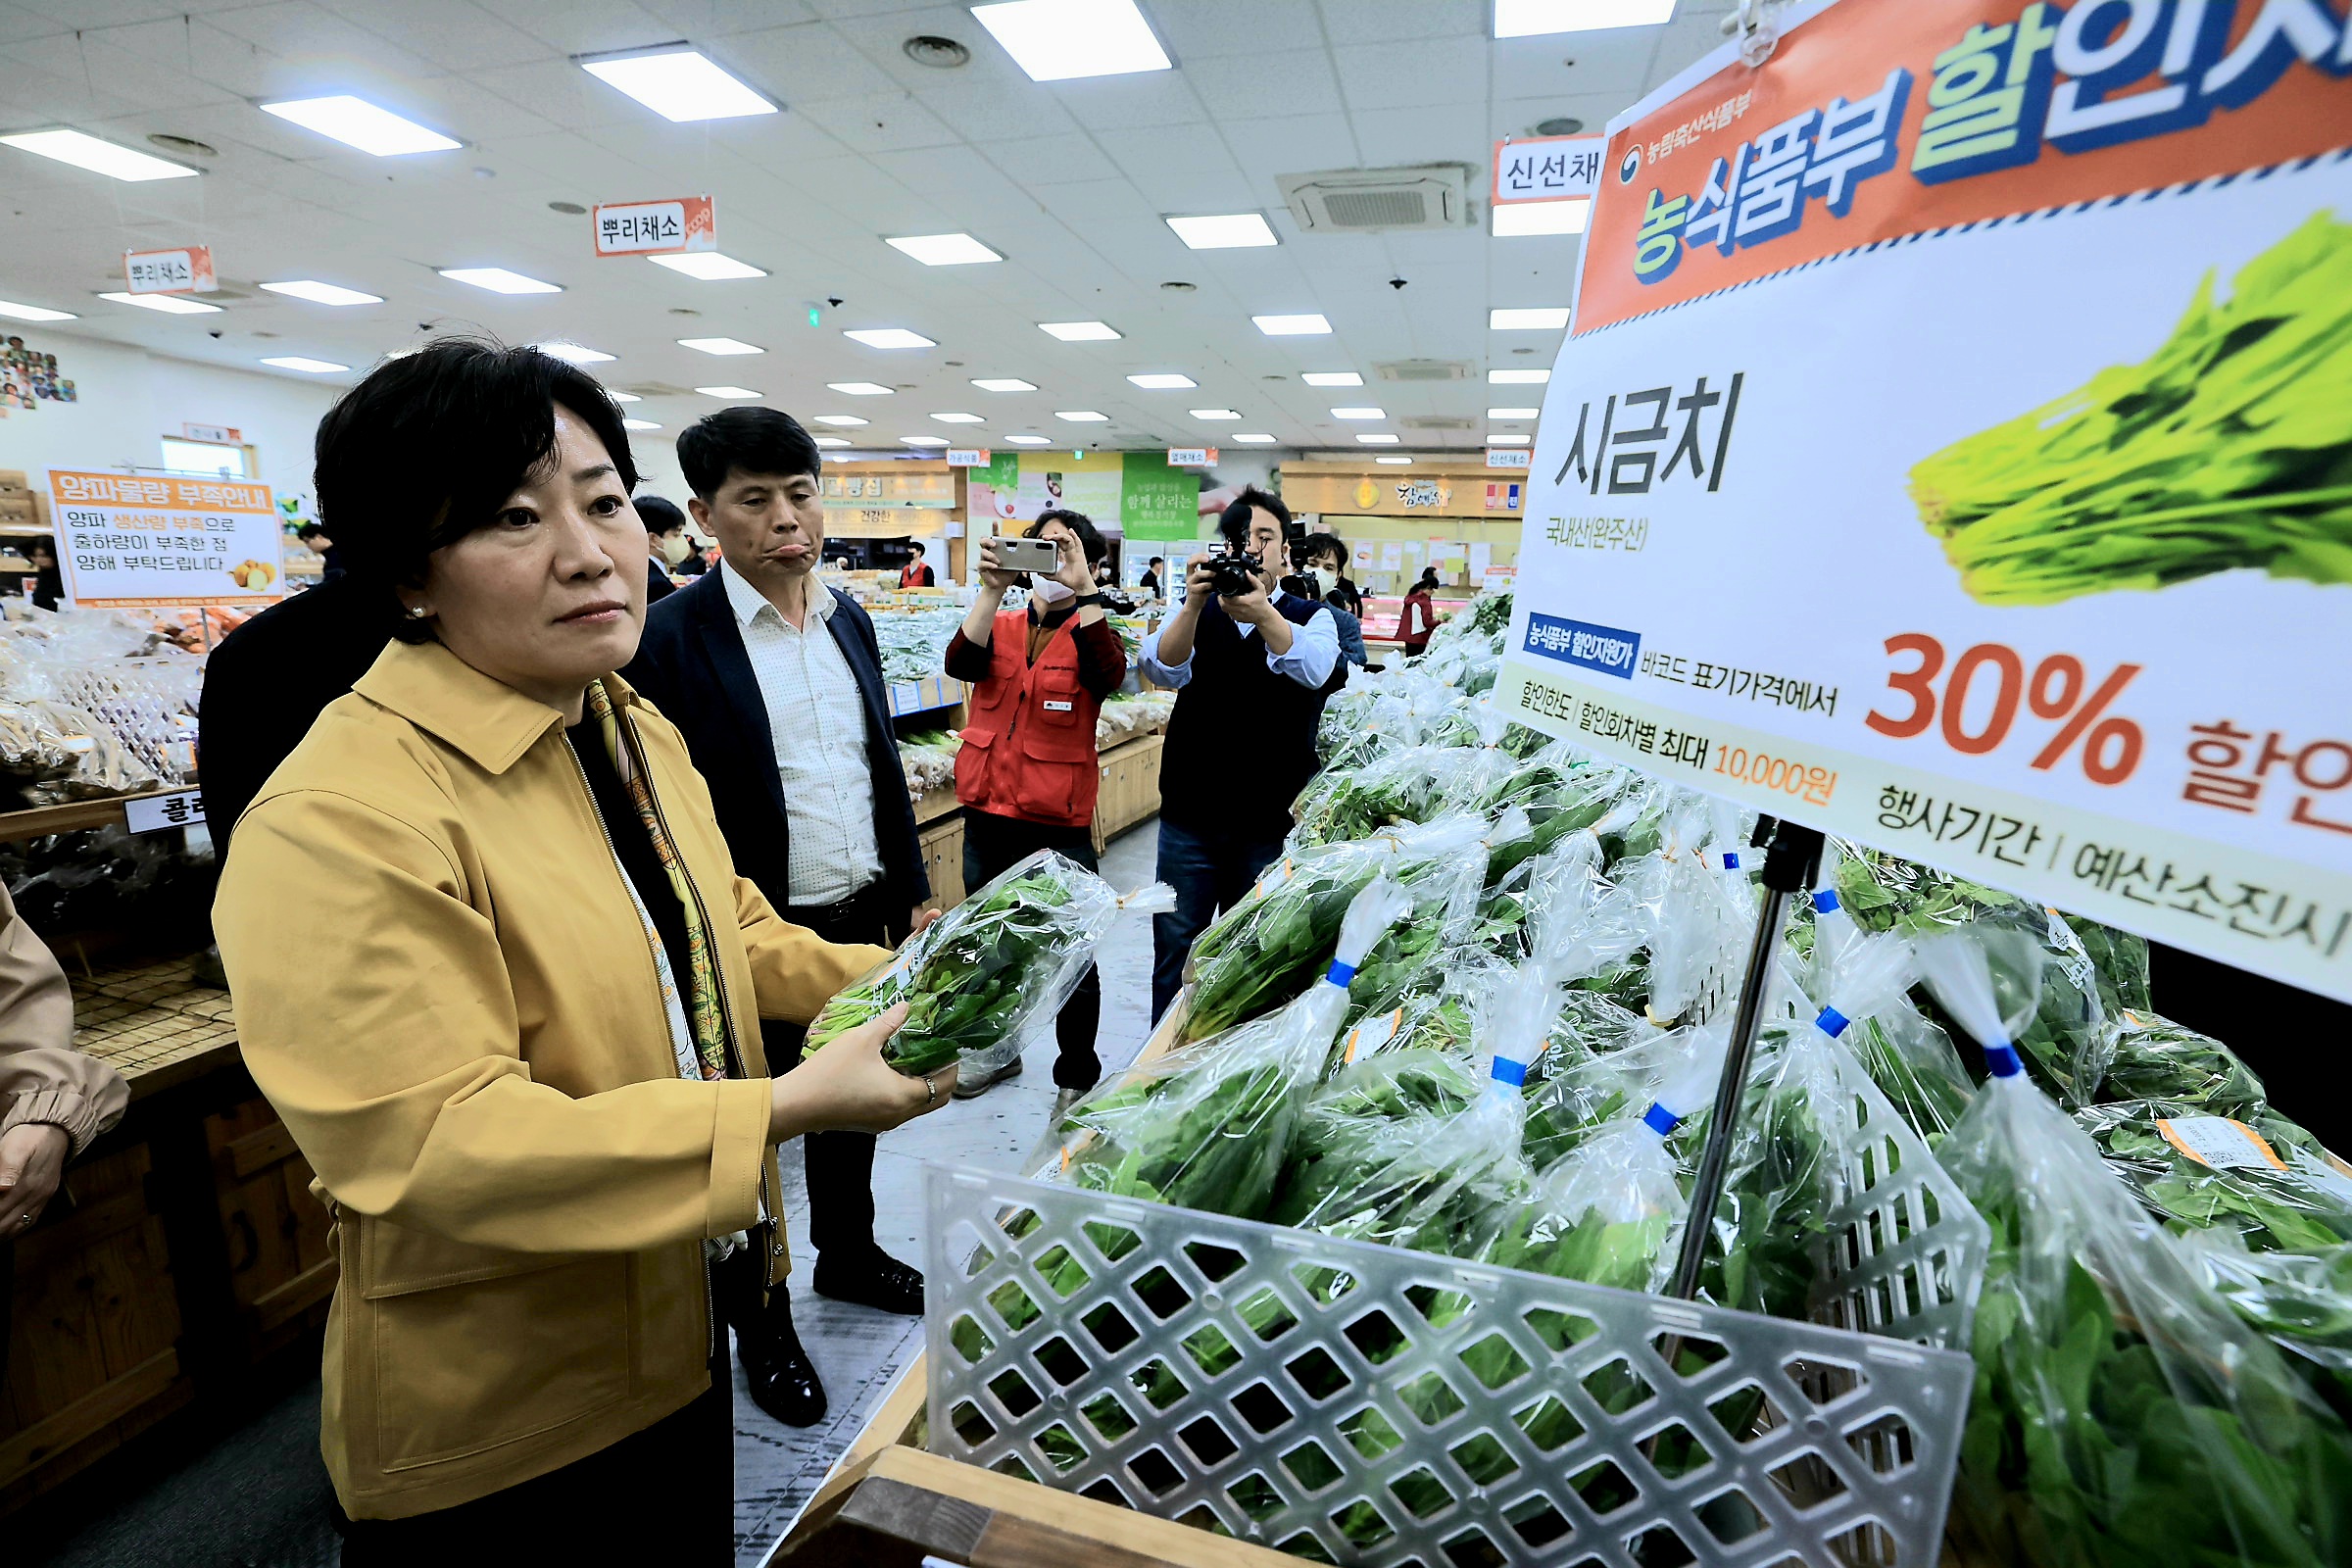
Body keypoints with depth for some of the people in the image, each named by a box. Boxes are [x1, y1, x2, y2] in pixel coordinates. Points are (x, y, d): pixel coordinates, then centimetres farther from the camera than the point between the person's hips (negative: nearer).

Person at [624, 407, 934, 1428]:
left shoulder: (849, 619, 6)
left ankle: (848, 1253, 48)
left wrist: (912, 891, 12)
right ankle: (759, 1321, 37)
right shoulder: (671, 637, -13)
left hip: (863, 921, 6)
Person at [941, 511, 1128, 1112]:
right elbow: (960, 663, -14)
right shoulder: (1000, 626, 7)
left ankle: (1076, 1077, 25)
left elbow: (1109, 674, -24)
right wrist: (993, 588, -23)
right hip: (988, 816, 4)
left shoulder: (1090, 634, 0)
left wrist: (1081, 588, -26)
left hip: (1059, 825, -4)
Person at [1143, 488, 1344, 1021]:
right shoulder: (1197, 612, 4)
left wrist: (1261, 612, -40)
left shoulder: (1311, 616, 1)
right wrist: (1194, 604, -33)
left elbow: (1315, 668, -22)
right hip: (1190, 816, 1)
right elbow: (1163, 669, -16)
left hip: (1270, 823, -1)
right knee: (1173, 957, 9)